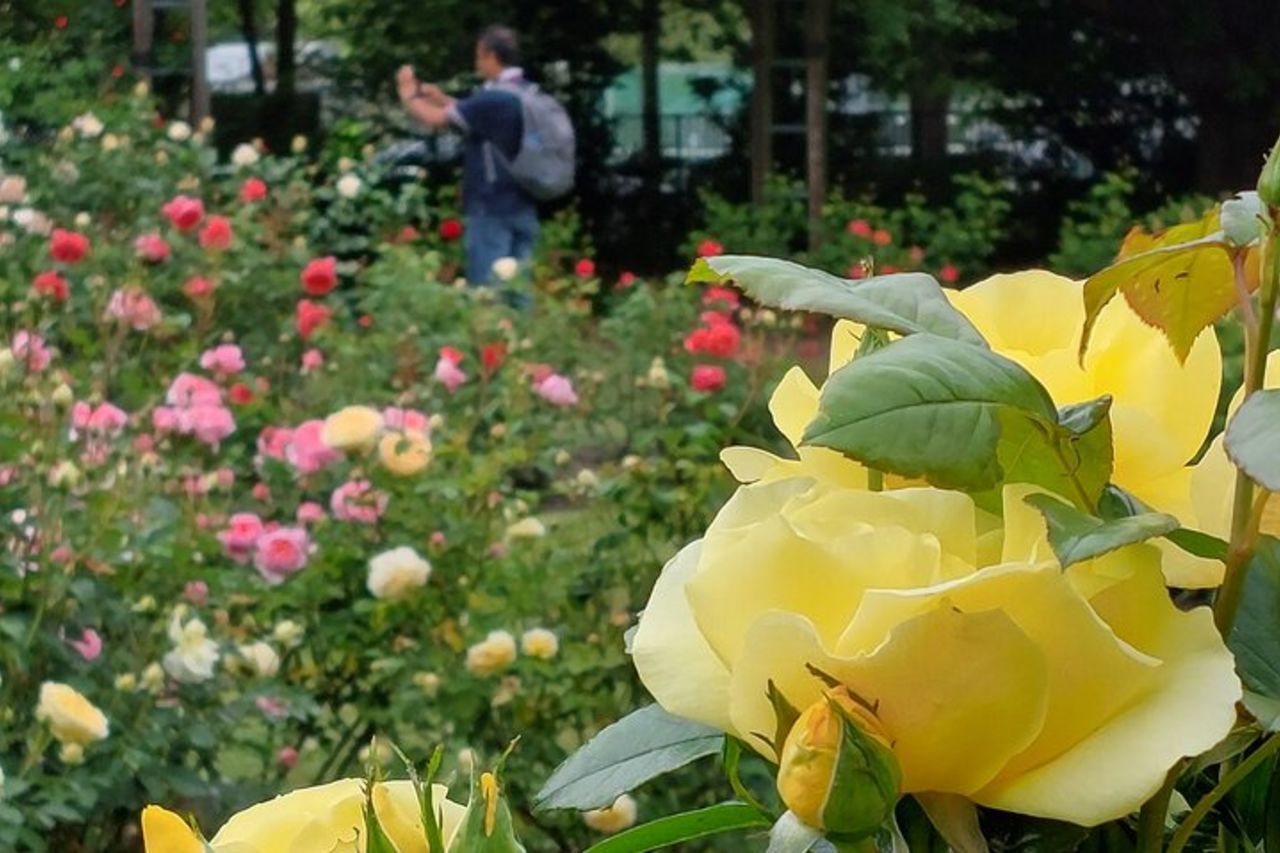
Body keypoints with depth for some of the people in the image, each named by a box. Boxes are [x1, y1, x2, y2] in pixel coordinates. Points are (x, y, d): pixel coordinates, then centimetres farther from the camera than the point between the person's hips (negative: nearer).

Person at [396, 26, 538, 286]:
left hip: (492, 210, -8)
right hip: (523, 208, 8)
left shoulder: (494, 99, -19)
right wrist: (441, 98, 17)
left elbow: (436, 119, -14)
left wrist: (410, 96, 4)